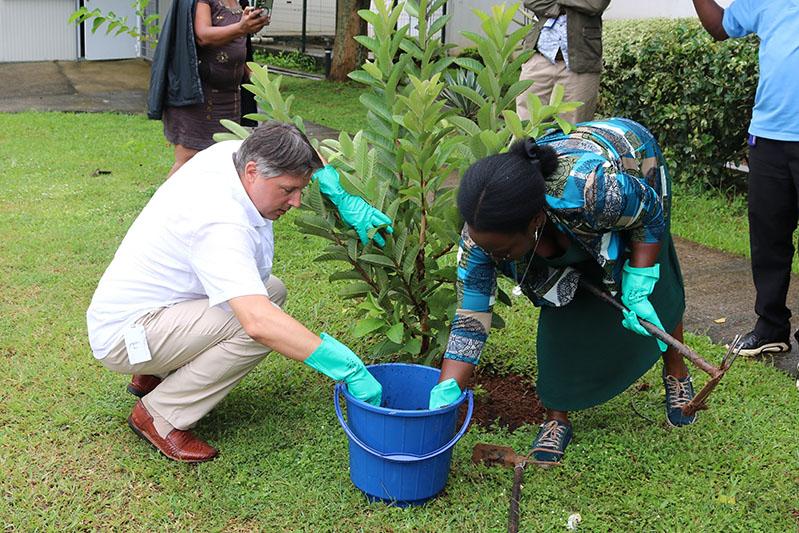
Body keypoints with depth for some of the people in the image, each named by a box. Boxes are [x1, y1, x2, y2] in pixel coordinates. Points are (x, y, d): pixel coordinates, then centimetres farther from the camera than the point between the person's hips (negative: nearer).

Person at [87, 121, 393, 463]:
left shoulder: (232, 152, -7)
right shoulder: (219, 224, -33)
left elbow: (309, 159, 12)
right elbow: (259, 323, -44)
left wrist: (345, 199, -6)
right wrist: (350, 368, -41)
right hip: (123, 336, -10)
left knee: (272, 290, 8)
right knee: (265, 321, -27)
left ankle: (154, 376, 14)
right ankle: (160, 416, -10)